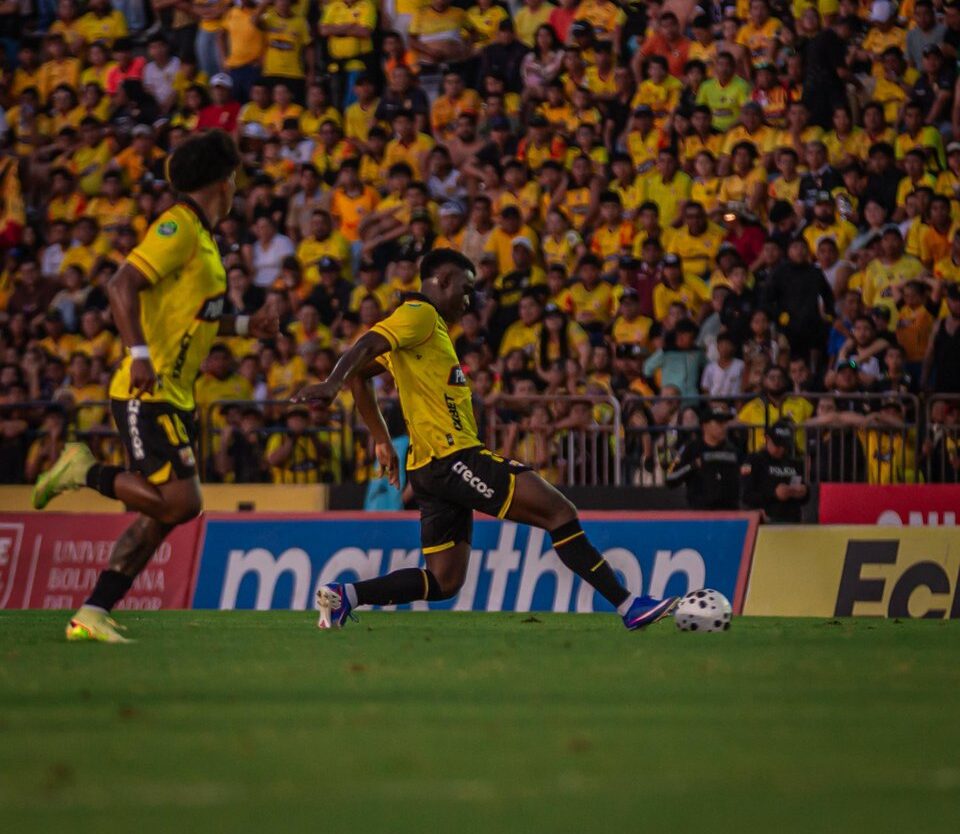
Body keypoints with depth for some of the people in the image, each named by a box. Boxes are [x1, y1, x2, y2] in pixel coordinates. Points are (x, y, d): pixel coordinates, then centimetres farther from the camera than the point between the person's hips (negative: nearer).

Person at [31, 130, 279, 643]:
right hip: (148, 394, -10)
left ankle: (92, 615, 7)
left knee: (160, 516, 6)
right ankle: (85, 472, -2)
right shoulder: (177, 227, -11)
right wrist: (140, 355, -29)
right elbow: (122, 285, -21)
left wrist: (244, 326, 24)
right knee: (179, 501, -18)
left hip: (171, 397, 10)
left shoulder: (199, 235, 18)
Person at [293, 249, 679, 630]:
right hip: (453, 456, -10)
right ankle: (627, 605, -13)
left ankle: (343, 596, -1)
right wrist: (331, 383, -39)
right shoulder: (420, 314, -4)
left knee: (444, 582, 7)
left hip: (433, 469, 10)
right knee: (560, 512, -11)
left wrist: (382, 441, 27)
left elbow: (359, 375, 29)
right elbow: (366, 347, -21)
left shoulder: (427, 321, 23)